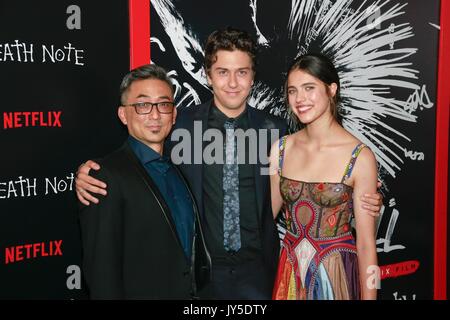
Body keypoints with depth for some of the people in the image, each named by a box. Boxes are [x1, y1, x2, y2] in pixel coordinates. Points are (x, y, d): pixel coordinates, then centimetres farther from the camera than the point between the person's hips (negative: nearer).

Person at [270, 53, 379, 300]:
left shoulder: (360, 157, -15)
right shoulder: (281, 148, -3)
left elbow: (366, 242, -11)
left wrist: (368, 296, -10)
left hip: (337, 271, -3)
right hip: (290, 270, 4)